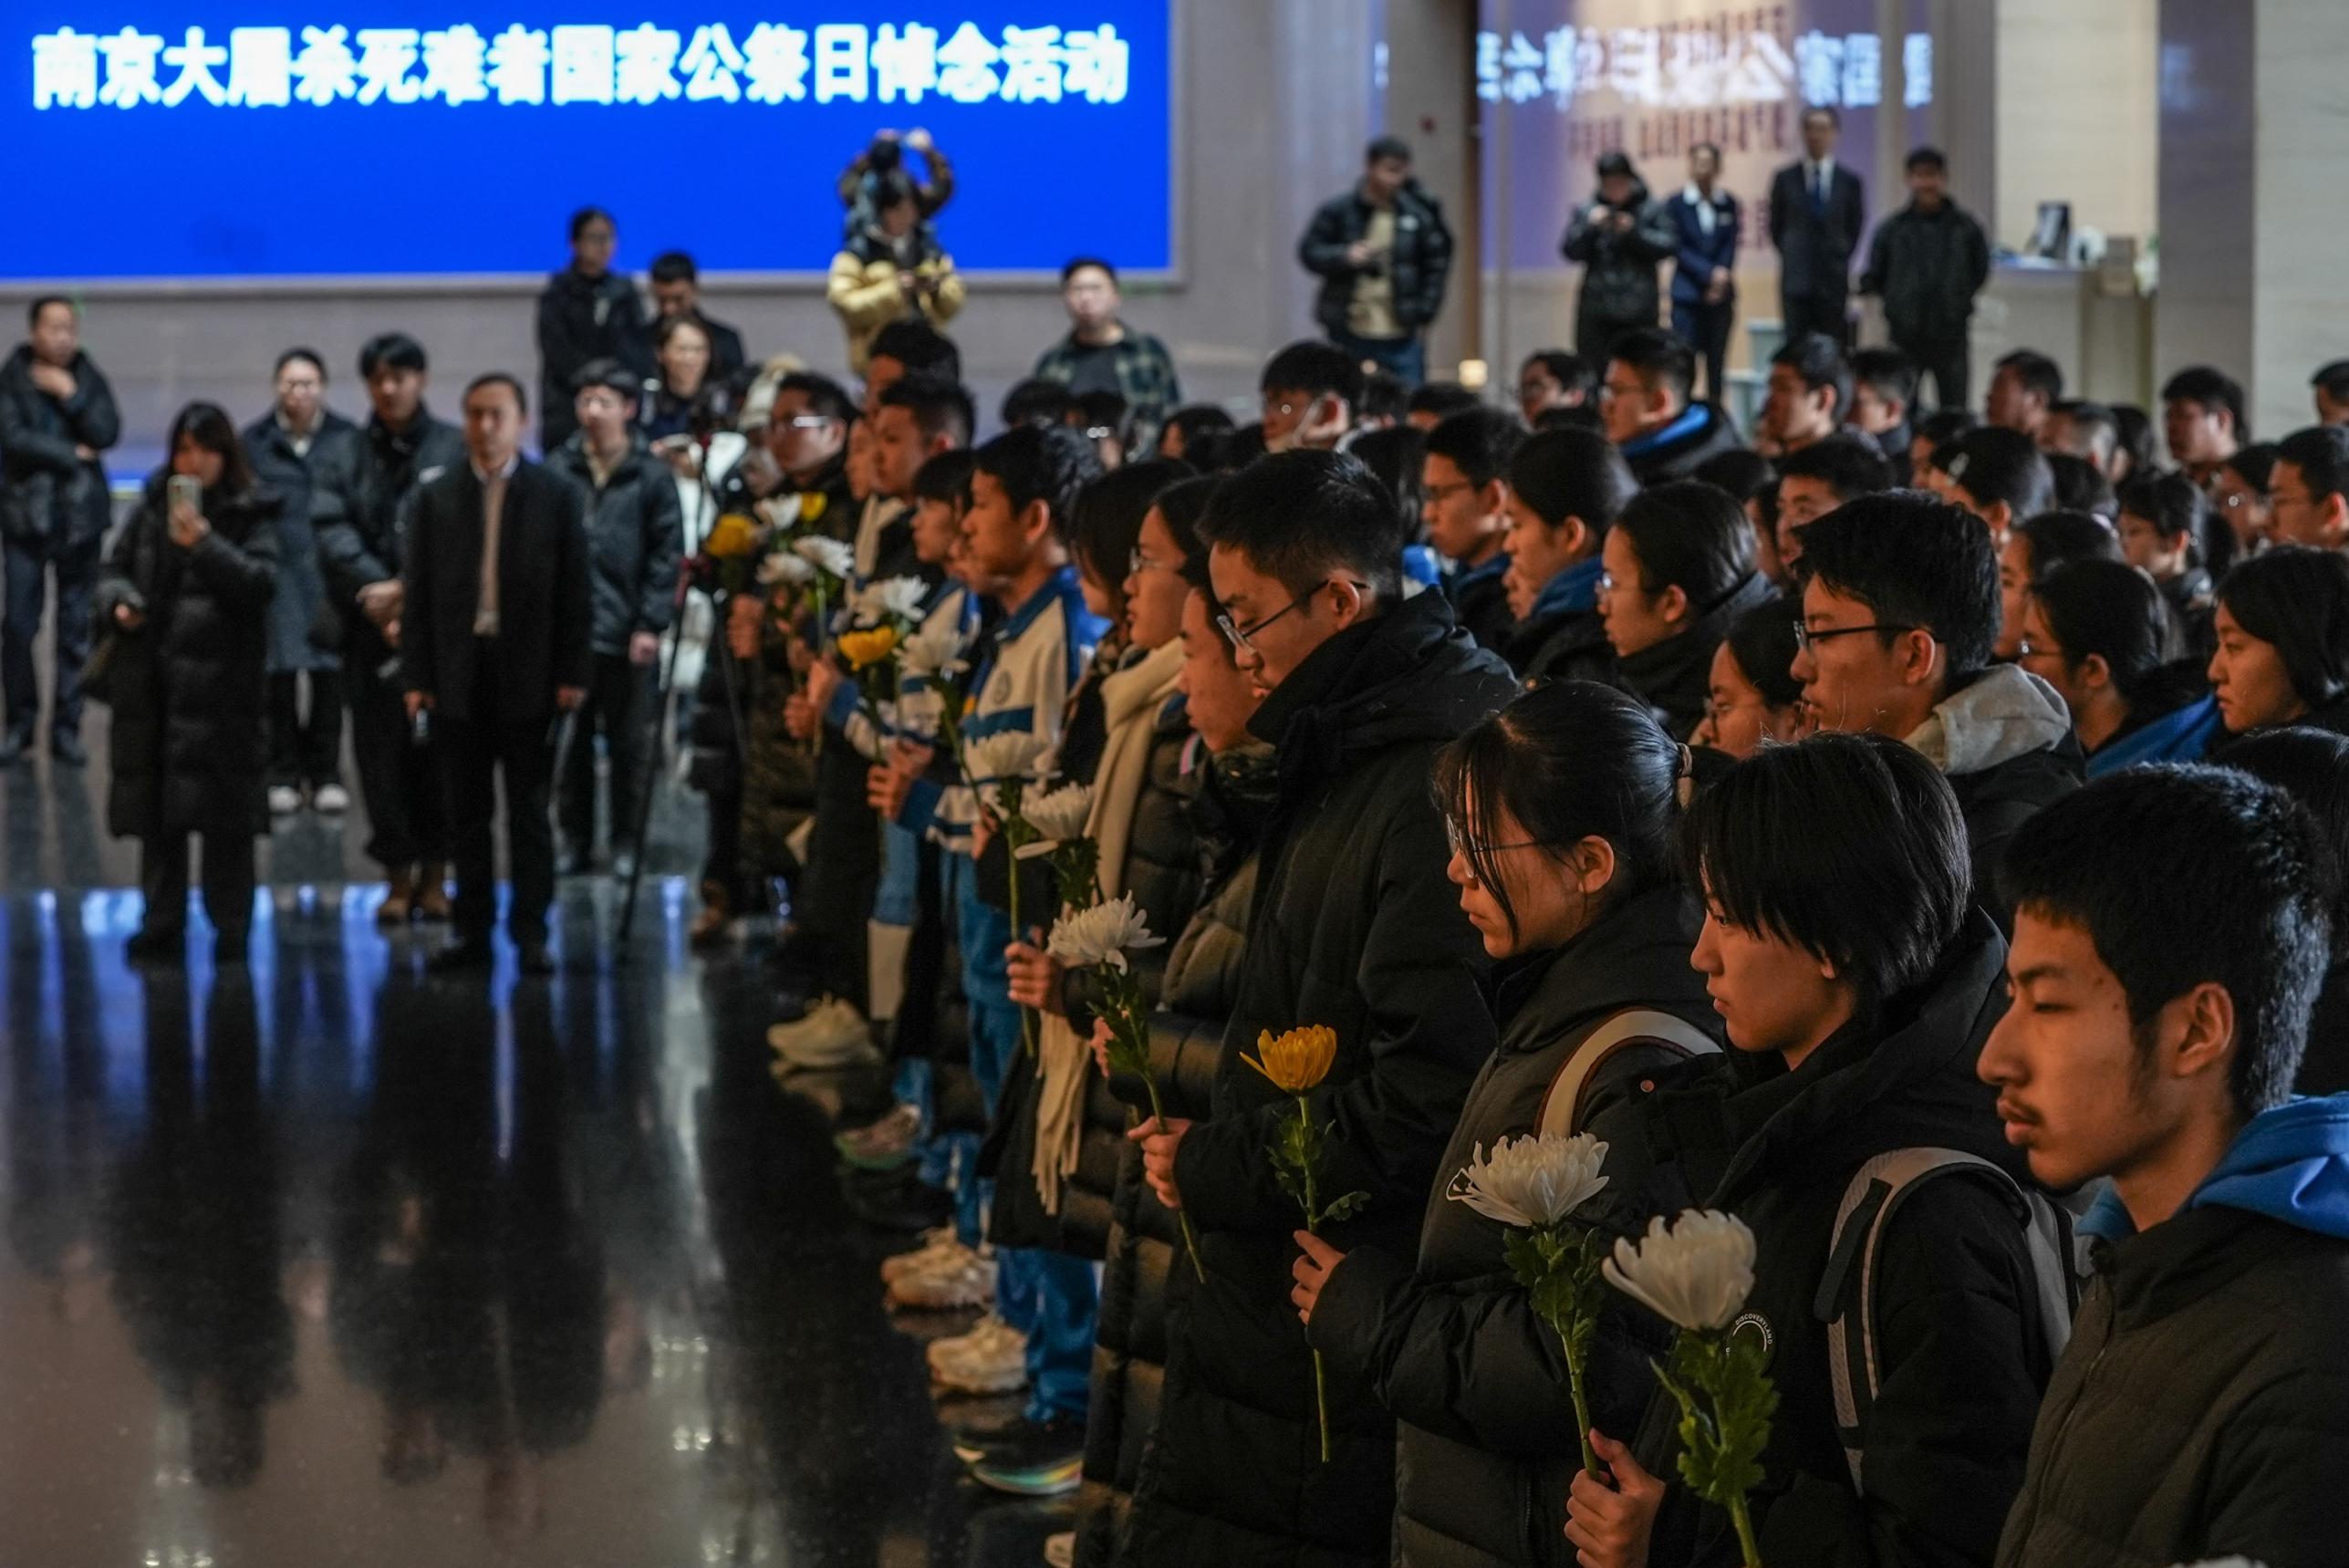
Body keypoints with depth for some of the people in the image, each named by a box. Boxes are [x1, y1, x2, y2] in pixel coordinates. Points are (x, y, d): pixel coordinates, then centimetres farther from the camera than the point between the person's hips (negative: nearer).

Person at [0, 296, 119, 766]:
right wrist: (71, 455, -9)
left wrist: (70, 395, -13)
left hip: (80, 518, 2)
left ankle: (66, 727, 8)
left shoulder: (89, 378, 8)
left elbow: (107, 433, -4)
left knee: (76, 630, 2)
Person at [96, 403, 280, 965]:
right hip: (152, 681, 4)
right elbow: (113, 567, 17)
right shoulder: (152, 508, 10)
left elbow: (262, 582, -12)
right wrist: (118, 601, -4)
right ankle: (162, 926, 16)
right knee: (154, 811, 7)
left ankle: (231, 929, 6)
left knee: (224, 813, -2)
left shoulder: (250, 514, -1)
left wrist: (205, 545, -22)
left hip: (222, 683, -4)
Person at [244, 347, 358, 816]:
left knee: (328, 672, 0)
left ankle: (326, 771, 10)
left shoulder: (346, 439, 5)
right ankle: (284, 773, 8)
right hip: (276, 572, 0)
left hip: (329, 570, 0)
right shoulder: (256, 441, 7)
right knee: (279, 672, -1)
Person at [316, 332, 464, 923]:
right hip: (372, 626, 2)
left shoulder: (454, 448, 1)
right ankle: (399, 877, 11)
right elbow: (333, 531, -1)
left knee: (438, 749, 1)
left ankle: (434, 874, 12)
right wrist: (373, 588, -15)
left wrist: (415, 593, -13)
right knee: (381, 748, 2)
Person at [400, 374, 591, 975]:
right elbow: (419, 592, 5)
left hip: (528, 674, -2)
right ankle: (473, 932, 11)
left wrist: (572, 673, -6)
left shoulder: (557, 495, 2)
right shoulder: (434, 498, 7)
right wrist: (417, 676, -1)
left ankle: (530, 933, 6)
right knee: (467, 813, 6)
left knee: (528, 809, 2)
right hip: (458, 674, 2)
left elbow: (574, 588, 0)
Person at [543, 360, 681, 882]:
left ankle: (626, 840, 18)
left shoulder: (650, 476, -3)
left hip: (626, 632, -2)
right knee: (569, 742, 10)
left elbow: (667, 554, -3)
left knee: (629, 743, 7)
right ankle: (575, 838, 20)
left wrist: (651, 624, -9)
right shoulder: (557, 471, 2)